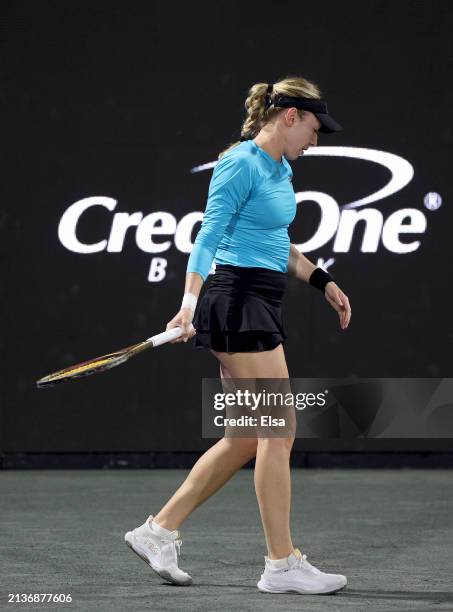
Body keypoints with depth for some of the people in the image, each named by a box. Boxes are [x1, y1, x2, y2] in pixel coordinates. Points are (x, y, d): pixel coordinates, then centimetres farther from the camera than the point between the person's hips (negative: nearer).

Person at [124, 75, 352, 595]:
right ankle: (281, 564, -3)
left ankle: (159, 530, 17)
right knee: (279, 430, -8)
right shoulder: (240, 163, -11)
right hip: (238, 299, -10)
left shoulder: (280, 169, 17)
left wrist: (323, 282, 26)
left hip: (260, 305, 10)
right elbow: (209, 235, -18)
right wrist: (191, 301, -29)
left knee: (246, 438, 10)